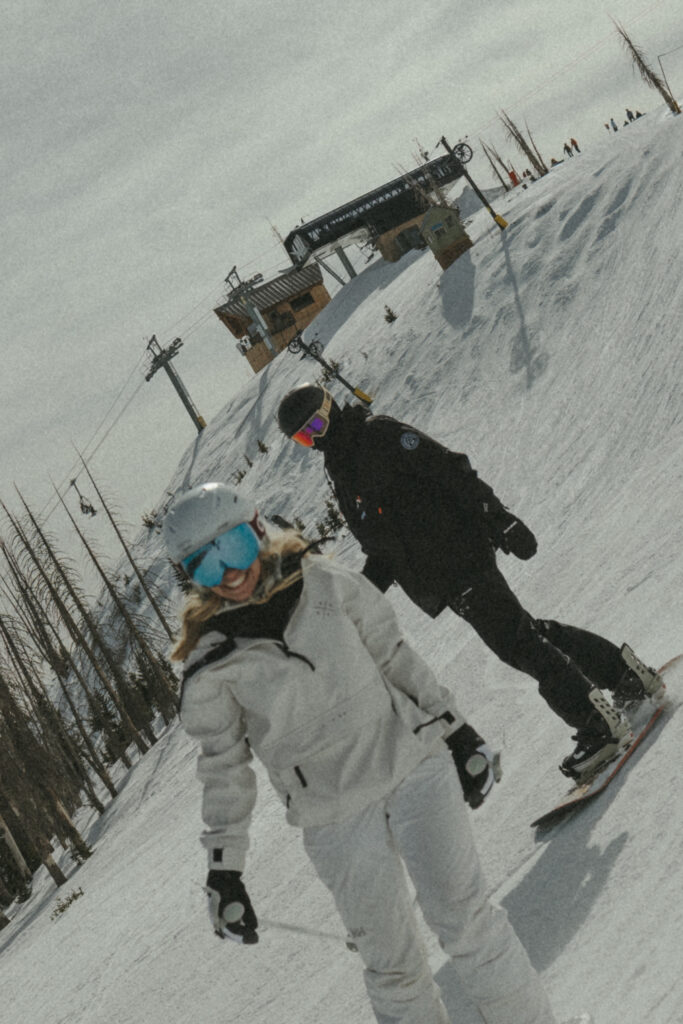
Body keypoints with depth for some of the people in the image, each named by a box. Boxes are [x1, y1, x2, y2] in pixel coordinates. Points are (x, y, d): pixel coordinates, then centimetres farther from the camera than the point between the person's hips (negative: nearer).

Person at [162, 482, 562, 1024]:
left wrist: (452, 730, 13)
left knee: (462, 916, -6)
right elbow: (224, 768, 0)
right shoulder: (211, 664, -8)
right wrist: (224, 868, 1)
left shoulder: (326, 584, -5)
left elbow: (395, 656, 7)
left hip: (412, 761, 1)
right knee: (392, 962, 3)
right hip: (334, 818, -1)